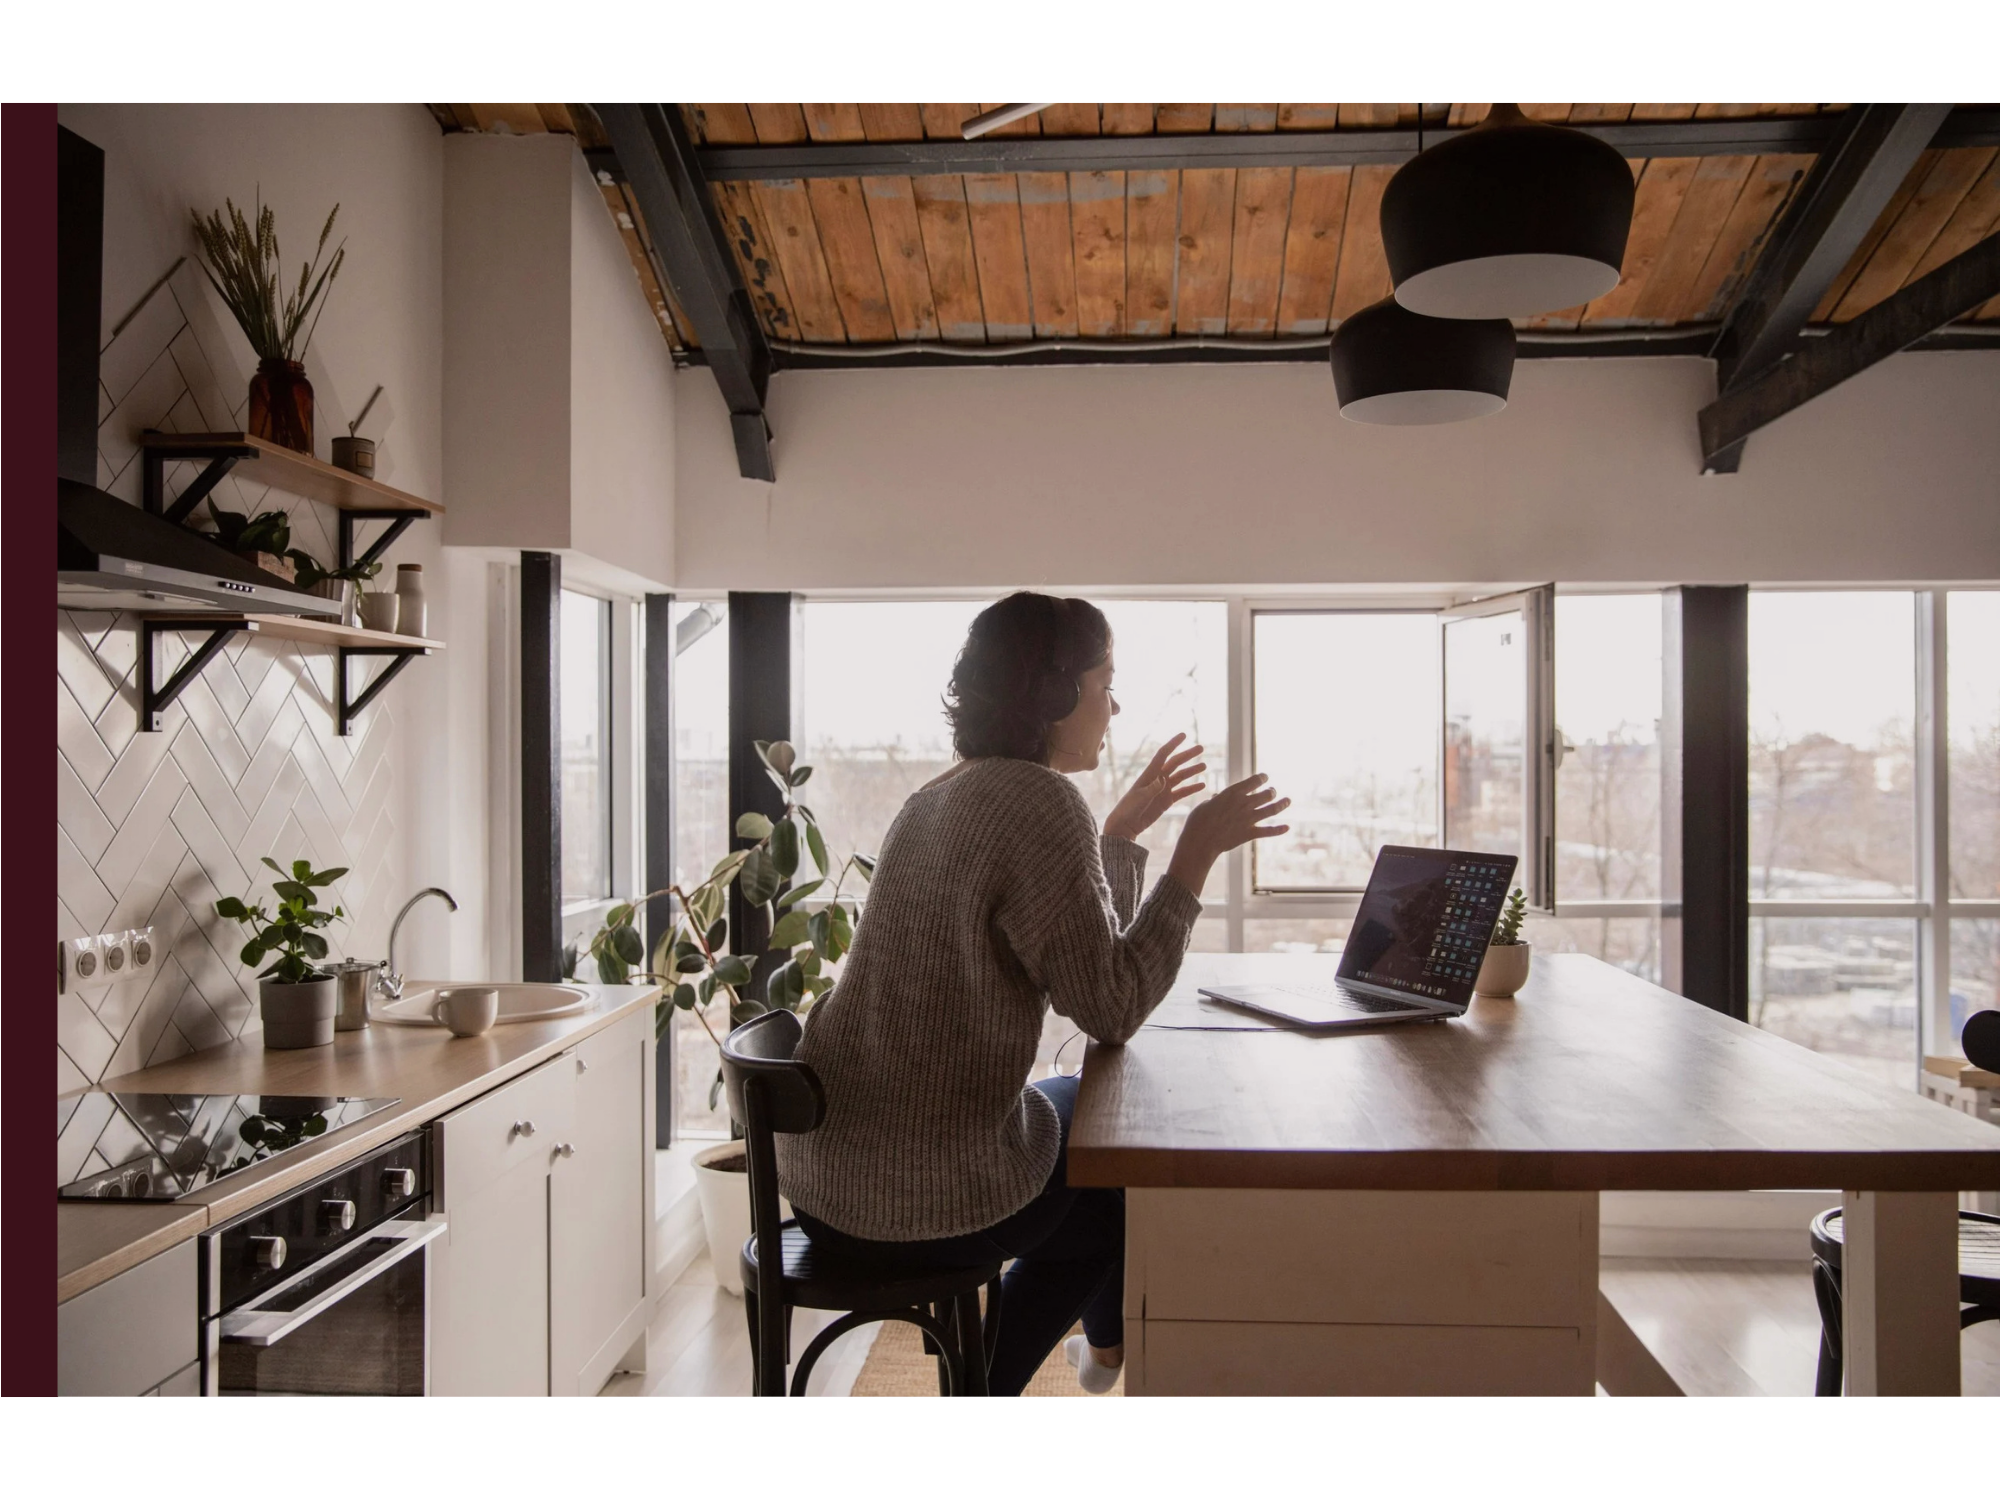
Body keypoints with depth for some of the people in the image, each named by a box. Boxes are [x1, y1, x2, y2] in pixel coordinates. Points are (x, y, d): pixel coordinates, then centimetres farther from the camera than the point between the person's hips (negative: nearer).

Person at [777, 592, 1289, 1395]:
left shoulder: (947, 795, 9)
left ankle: (1108, 1343, 47)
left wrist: (1123, 829, 19)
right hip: (922, 1196, -8)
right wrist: (1197, 851, -14)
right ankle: (1111, 1345, 48)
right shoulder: (1037, 800, -20)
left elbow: (1073, 953, 16)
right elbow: (1113, 1007, -19)